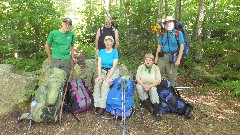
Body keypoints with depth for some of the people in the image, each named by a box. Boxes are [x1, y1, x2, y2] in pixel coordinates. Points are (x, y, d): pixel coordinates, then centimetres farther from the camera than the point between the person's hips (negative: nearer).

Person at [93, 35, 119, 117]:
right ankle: (96, 105, -24)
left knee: (105, 84, -30)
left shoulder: (115, 52, -3)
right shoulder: (101, 51, 8)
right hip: (103, 71, 3)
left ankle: (102, 107, -29)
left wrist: (108, 77, -19)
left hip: (112, 72, -3)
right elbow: (99, 64, 2)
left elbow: (114, 66, -10)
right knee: (97, 83, -26)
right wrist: (99, 75, -12)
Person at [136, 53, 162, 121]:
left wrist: (150, 86, -22)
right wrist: (143, 85, -22)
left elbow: (158, 81, -8)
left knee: (153, 90, -33)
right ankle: (148, 105, -29)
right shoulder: (141, 67, 3)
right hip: (142, 85, 2)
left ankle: (157, 111, -34)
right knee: (138, 86, -29)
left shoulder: (156, 68, 0)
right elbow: (137, 78, -5)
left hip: (152, 86, -1)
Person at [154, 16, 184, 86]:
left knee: (171, 76, 1)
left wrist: (178, 59, -12)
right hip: (162, 57, 4)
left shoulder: (178, 33, -1)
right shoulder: (163, 34, 13)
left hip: (172, 57, -4)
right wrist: (156, 57, 7)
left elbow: (182, 46, -5)